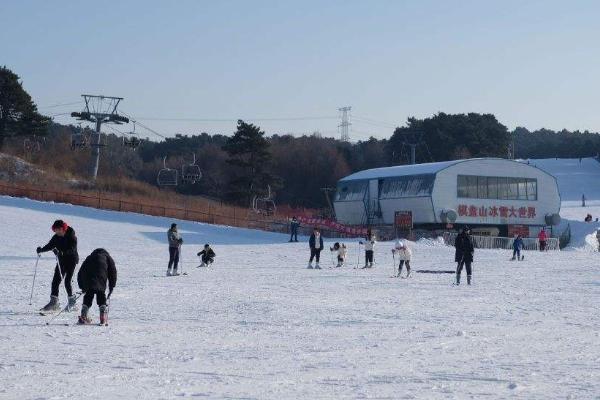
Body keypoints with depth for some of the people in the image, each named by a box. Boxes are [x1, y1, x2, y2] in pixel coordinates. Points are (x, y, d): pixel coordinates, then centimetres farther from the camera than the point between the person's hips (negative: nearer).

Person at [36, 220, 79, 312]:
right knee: (55, 281, -2)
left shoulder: (71, 237, -16)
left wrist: (61, 252, -42)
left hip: (71, 260, -6)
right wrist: (41, 250, -14)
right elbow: (50, 245, 5)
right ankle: (54, 302, 2)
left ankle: (72, 303, 5)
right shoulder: (56, 237, 2)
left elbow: (71, 249, -27)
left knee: (67, 281, -10)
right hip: (61, 260, 6)